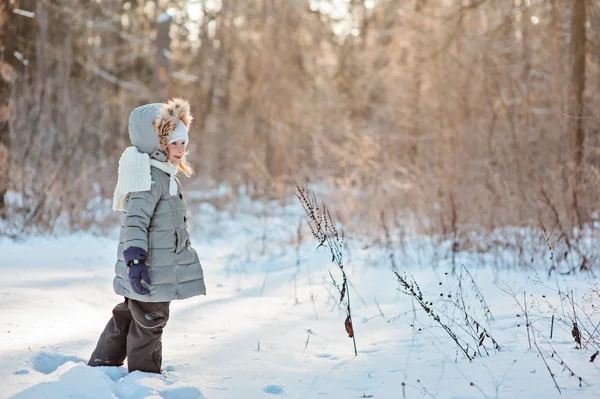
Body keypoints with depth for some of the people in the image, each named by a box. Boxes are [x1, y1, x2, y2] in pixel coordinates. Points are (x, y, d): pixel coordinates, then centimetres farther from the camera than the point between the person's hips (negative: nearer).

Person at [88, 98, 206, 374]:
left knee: (127, 317, 20)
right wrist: (136, 261, -32)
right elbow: (136, 221, -26)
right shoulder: (150, 176, -19)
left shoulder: (164, 175, 15)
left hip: (159, 267, 11)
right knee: (149, 323, 1)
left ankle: (102, 363, 30)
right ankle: (145, 375, 13)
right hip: (150, 272, -11)